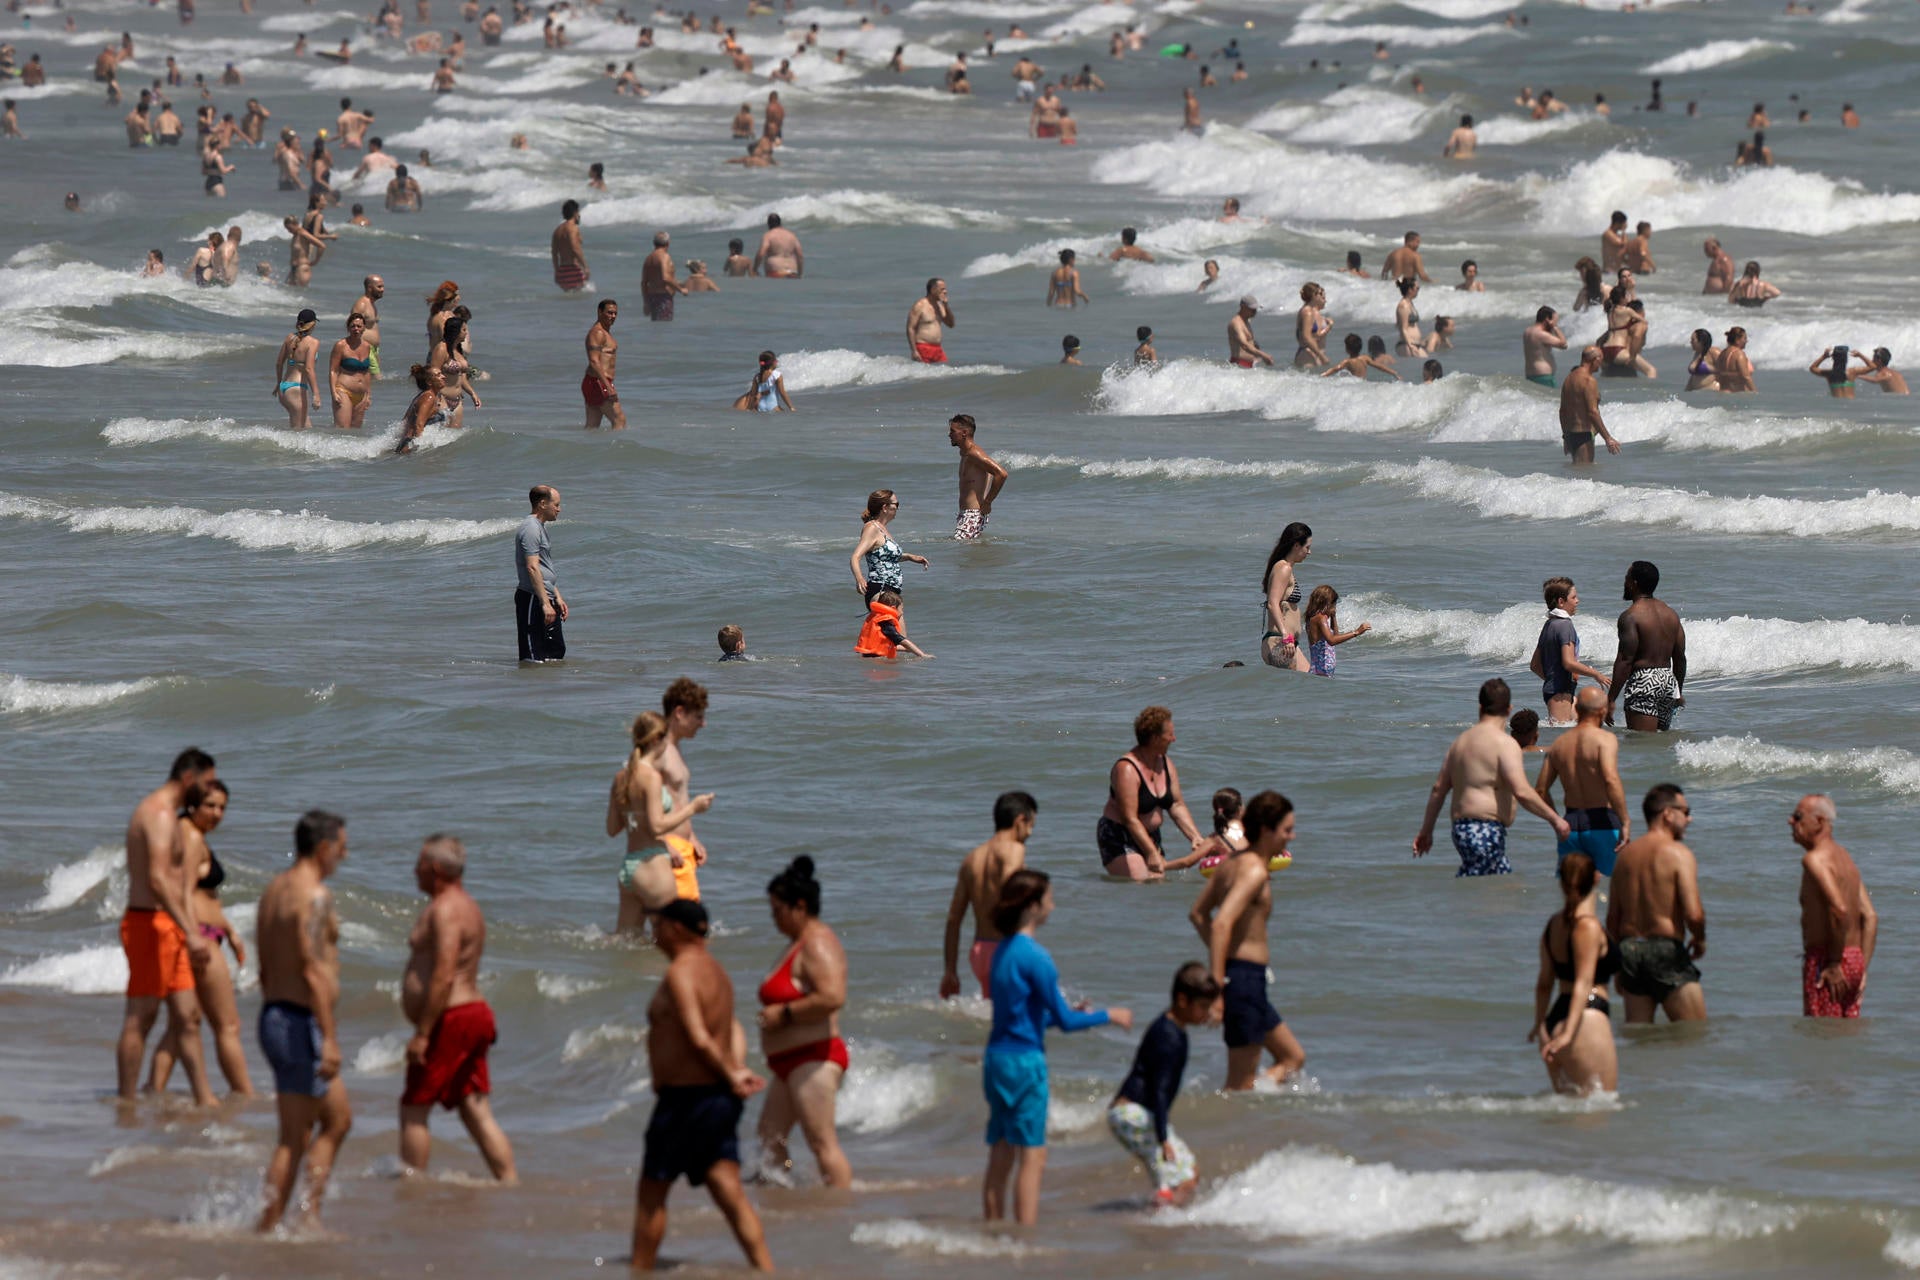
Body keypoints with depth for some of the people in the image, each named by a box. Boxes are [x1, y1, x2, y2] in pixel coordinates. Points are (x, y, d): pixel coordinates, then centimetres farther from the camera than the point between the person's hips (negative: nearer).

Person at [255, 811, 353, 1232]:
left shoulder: (274, 890, 14)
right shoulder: (314, 894, -15)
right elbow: (313, 971, -23)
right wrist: (330, 1038, -24)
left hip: (275, 1014, 10)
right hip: (303, 1023, -10)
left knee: (338, 1119, 16)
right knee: (295, 1139, -3)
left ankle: (311, 1215, 13)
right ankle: (269, 1226, -2)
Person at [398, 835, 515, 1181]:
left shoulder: (445, 910, -14)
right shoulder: (466, 905, 19)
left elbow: (443, 976, -23)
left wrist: (422, 1033, -23)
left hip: (451, 1019, -10)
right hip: (475, 1012, 10)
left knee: (414, 1109, -4)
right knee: (476, 1111, 7)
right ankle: (509, 1181, 3)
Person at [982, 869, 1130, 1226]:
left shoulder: (1002, 952, 11)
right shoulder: (1033, 956, -15)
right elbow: (1064, 1020, -13)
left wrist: (1076, 1016, 21)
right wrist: (1108, 1016, 0)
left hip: (997, 1059, 8)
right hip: (1025, 1061, -8)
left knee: (1000, 1157, 12)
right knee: (1032, 1156, -5)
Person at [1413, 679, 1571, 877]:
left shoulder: (1461, 741, 16)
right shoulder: (1504, 743, -10)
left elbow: (1439, 789, 20)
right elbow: (1522, 793, -18)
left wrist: (1426, 831, 28)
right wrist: (1554, 819, -8)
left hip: (1460, 828, 9)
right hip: (1486, 831, -9)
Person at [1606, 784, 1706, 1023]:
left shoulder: (1626, 854, 11)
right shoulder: (1678, 854, -9)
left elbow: (1612, 918, 13)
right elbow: (1694, 914, -19)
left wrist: (1619, 967, 21)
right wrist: (1700, 940, 3)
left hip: (1629, 948, 7)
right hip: (1666, 950, -6)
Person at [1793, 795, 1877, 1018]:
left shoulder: (1815, 860, -13)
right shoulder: (1844, 857, 16)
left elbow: (1839, 910, -26)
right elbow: (1870, 917, 15)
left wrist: (1835, 964, -20)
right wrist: (1862, 968, 15)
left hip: (1823, 961, -9)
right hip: (1854, 959, 9)